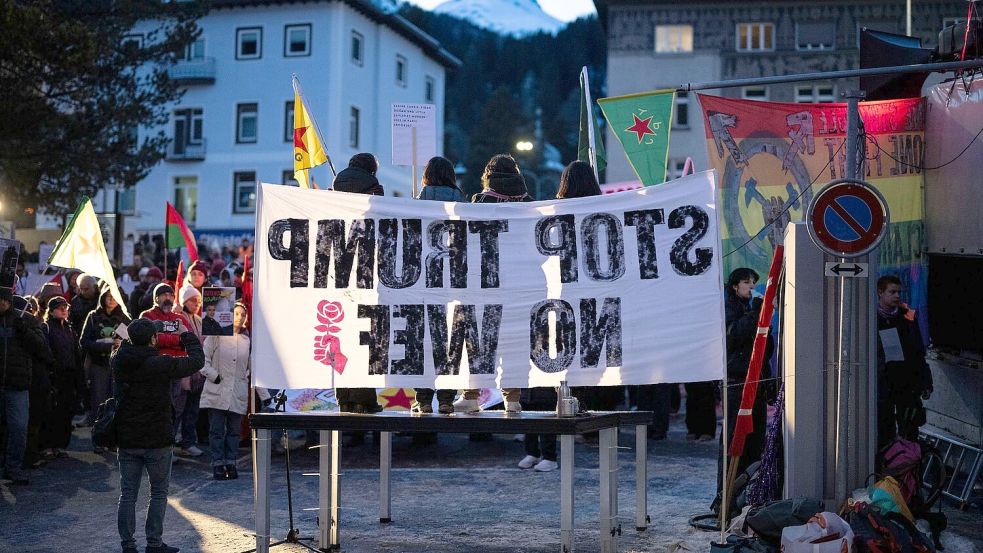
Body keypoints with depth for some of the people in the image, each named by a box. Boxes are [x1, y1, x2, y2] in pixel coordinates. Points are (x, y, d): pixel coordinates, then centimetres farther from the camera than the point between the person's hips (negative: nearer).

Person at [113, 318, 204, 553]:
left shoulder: (118, 361, -3)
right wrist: (185, 335, 6)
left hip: (127, 439, 4)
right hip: (157, 440, -4)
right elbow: (196, 361, -7)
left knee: (128, 494, 10)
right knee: (159, 492, 10)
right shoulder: (160, 364, -18)